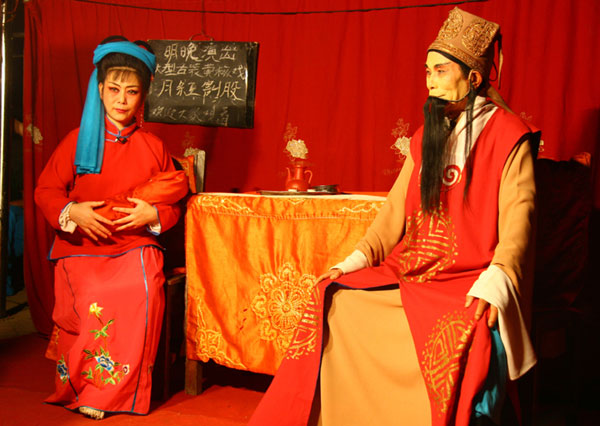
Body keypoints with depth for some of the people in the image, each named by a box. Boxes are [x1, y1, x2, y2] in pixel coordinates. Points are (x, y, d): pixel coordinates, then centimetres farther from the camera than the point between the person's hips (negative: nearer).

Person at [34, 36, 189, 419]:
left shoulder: (153, 146, 10)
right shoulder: (78, 141, 7)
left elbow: (173, 204, 14)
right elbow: (46, 190, 9)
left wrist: (153, 215, -8)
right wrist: (71, 212, -11)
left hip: (135, 247, 1)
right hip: (81, 247, 0)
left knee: (143, 291, -30)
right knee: (90, 300, -30)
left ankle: (112, 392, -14)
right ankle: (80, 386, -6)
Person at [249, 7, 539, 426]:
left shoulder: (509, 136, -3)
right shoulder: (427, 137, 16)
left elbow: (517, 220, -12)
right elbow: (396, 210, 15)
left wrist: (494, 282, -27)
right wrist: (355, 260, 3)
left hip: (472, 280, -6)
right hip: (411, 274, 6)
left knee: (456, 335, -36)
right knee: (333, 304, -8)